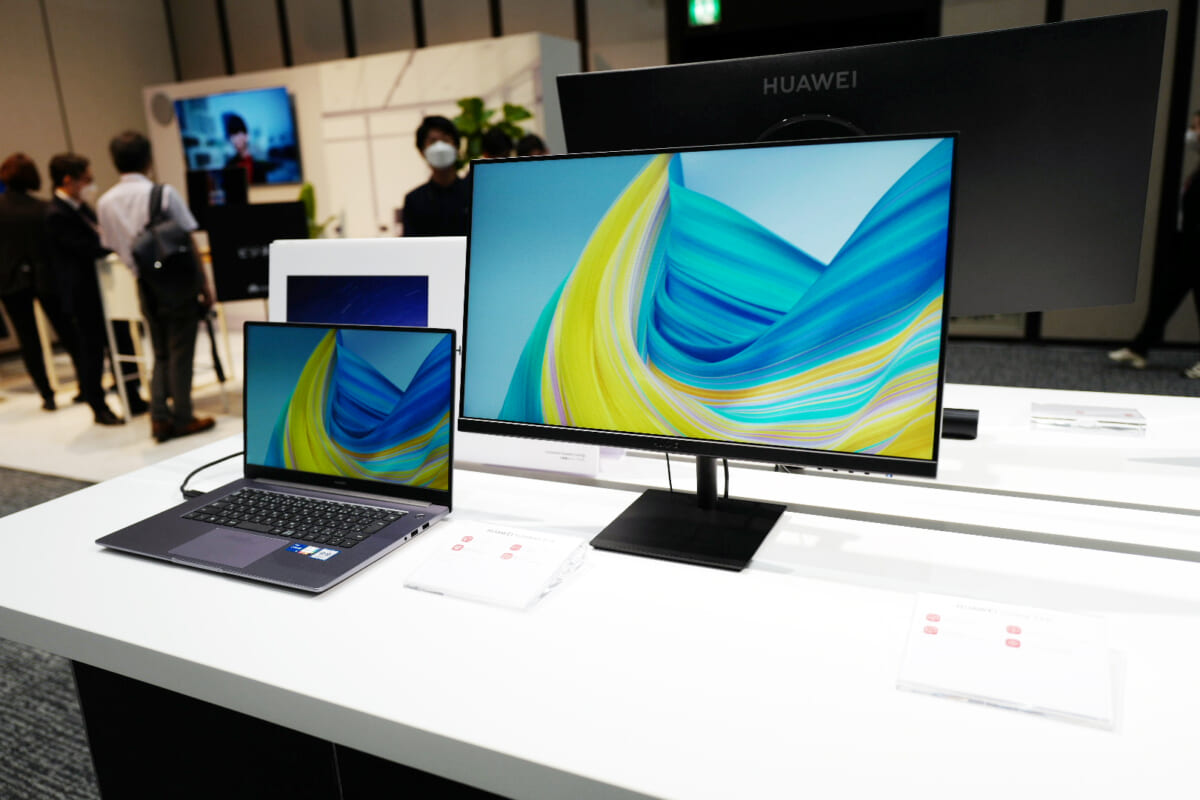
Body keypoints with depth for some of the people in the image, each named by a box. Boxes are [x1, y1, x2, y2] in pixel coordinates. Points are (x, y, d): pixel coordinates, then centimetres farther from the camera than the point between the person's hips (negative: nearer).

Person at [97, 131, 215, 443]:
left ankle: (160, 417, 9)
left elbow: (114, 247, 9)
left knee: (161, 354, 15)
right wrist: (204, 285, -5)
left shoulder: (105, 202, 3)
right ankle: (182, 419, 8)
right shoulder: (163, 193, -10)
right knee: (181, 353, 3)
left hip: (145, 285, 4)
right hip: (178, 280, -4)